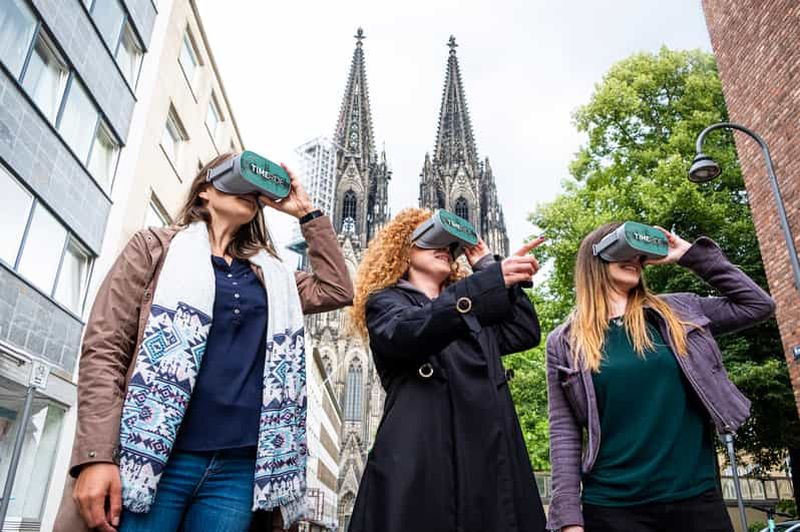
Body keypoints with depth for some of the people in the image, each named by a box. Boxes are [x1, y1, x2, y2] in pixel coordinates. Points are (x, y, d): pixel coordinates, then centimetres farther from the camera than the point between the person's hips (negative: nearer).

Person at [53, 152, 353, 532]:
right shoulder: (155, 247, 7)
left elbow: (337, 291, 10)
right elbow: (105, 349, 0)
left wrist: (307, 213, 12)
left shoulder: (271, 275, 19)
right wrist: (97, 455, -12)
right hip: (152, 457, -3)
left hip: (239, 467, 4)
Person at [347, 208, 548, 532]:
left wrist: (489, 265, 16)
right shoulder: (384, 301, 7)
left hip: (489, 459, 6)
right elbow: (406, 333, -17)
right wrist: (491, 280, -26)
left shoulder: (474, 312, 28)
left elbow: (526, 332, 15)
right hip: (419, 463, -5)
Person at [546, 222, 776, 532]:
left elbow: (757, 305, 14)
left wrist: (691, 254, 8)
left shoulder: (678, 312, 8)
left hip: (696, 496, 3)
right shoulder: (565, 341, 0)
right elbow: (564, 431, -2)